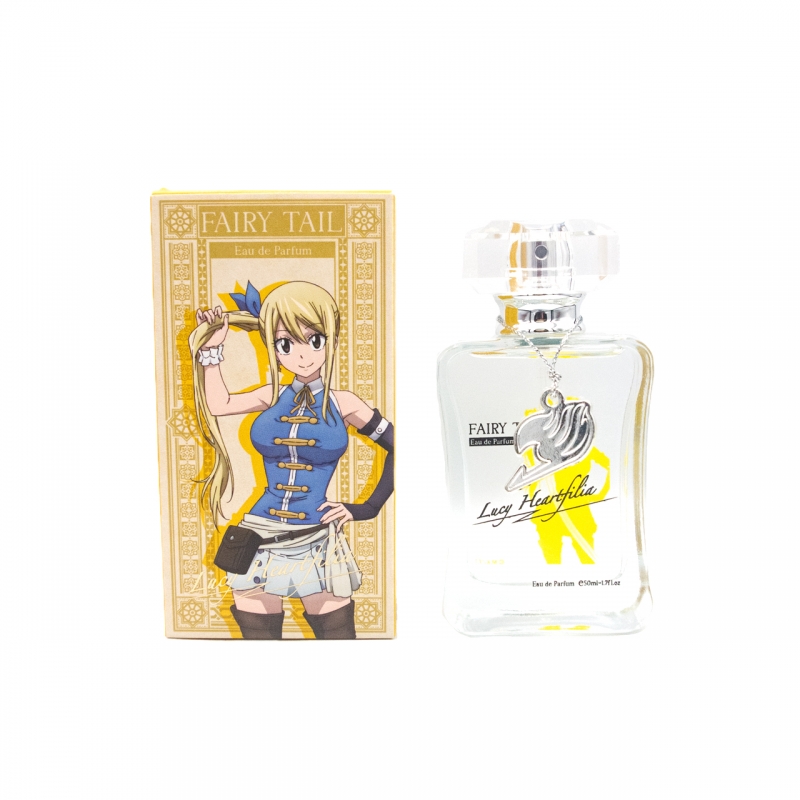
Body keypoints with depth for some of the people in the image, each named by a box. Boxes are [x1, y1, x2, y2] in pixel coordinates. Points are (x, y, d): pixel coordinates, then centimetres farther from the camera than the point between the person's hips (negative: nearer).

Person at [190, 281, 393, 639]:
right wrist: (211, 348, 8)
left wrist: (368, 507, -1)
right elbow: (217, 404, 9)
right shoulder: (274, 396, 5)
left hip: (317, 543, -2)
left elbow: (396, 446, 3)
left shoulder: (342, 402, -2)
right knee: (256, 631, 11)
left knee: (335, 632, 4)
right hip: (260, 539, 2)